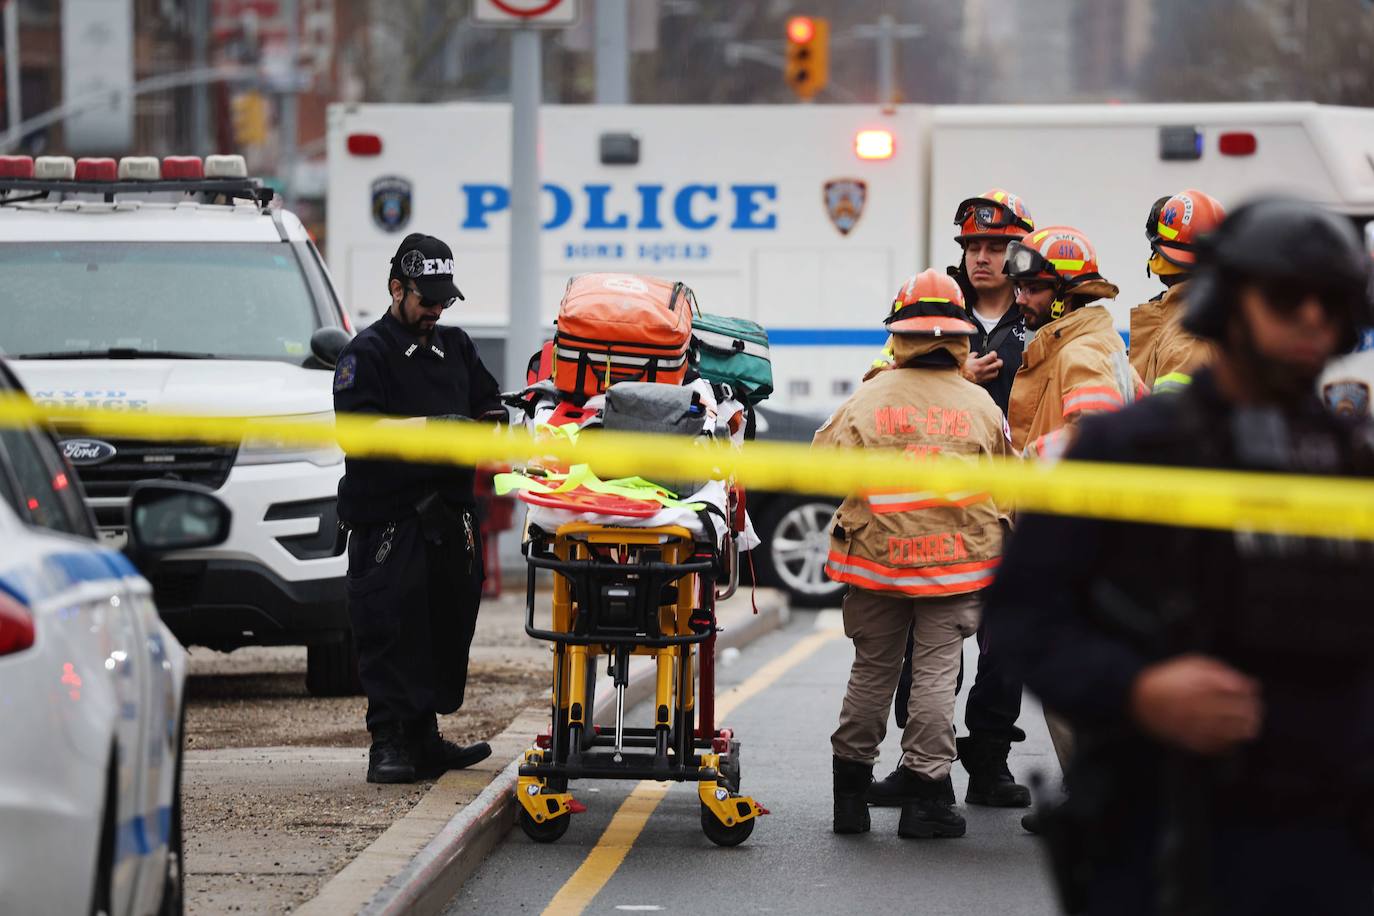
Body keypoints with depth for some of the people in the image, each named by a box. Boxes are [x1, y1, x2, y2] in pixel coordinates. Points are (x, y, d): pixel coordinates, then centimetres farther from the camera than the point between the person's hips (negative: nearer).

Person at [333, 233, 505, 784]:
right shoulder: (368, 352, -2)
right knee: (390, 629, -10)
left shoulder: (456, 347, 18)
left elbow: (489, 403, 23)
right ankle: (388, 743, -10)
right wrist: (428, 425, -21)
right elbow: (357, 425, -14)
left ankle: (424, 738, 18)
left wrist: (489, 429, -1)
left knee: (447, 624, 9)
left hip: (449, 509, 7)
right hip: (387, 515, -7)